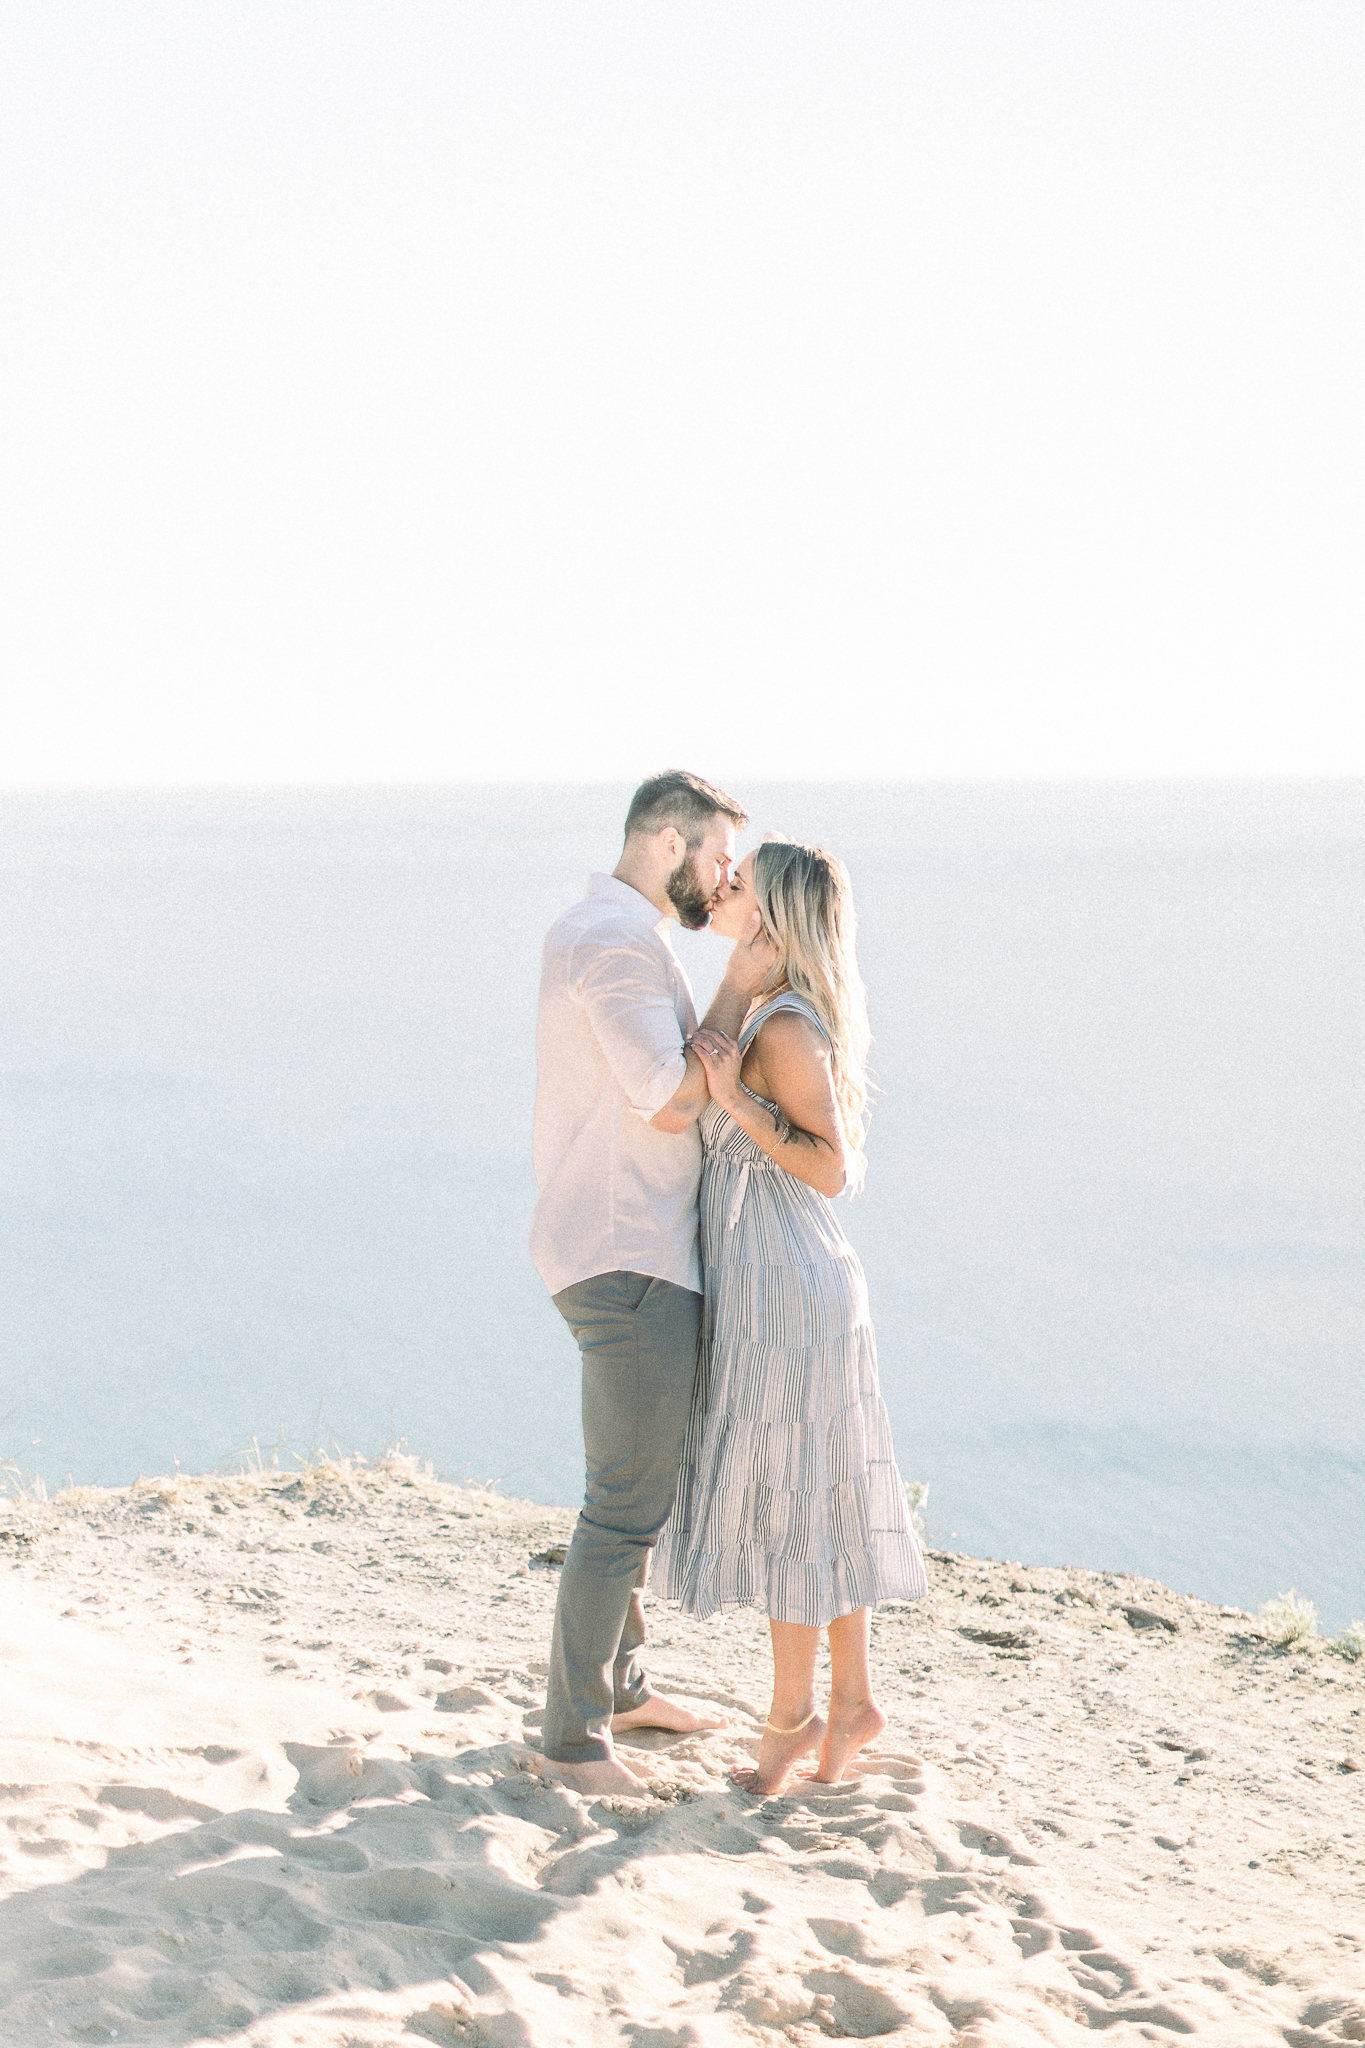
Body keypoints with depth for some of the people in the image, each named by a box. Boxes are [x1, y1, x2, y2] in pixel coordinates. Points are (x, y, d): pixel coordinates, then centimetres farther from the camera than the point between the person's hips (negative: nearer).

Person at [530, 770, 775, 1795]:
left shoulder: (602, 931, 17)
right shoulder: (618, 942, -17)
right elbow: (669, 1102, -20)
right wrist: (739, 989, -14)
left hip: (641, 1256, 11)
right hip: (628, 1261, -11)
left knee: (646, 1483, 20)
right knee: (628, 1504, -7)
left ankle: (620, 1684, 32)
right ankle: (574, 1734, -1)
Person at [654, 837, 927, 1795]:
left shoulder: (787, 1025, -18)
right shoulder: (772, 1013, 12)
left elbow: (831, 1169, -21)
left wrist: (734, 1100, -23)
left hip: (785, 1288, -10)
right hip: (776, 1284, 10)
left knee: (784, 1502, 0)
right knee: (814, 1500, 13)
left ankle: (792, 1712, 10)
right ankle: (852, 1697, 19)